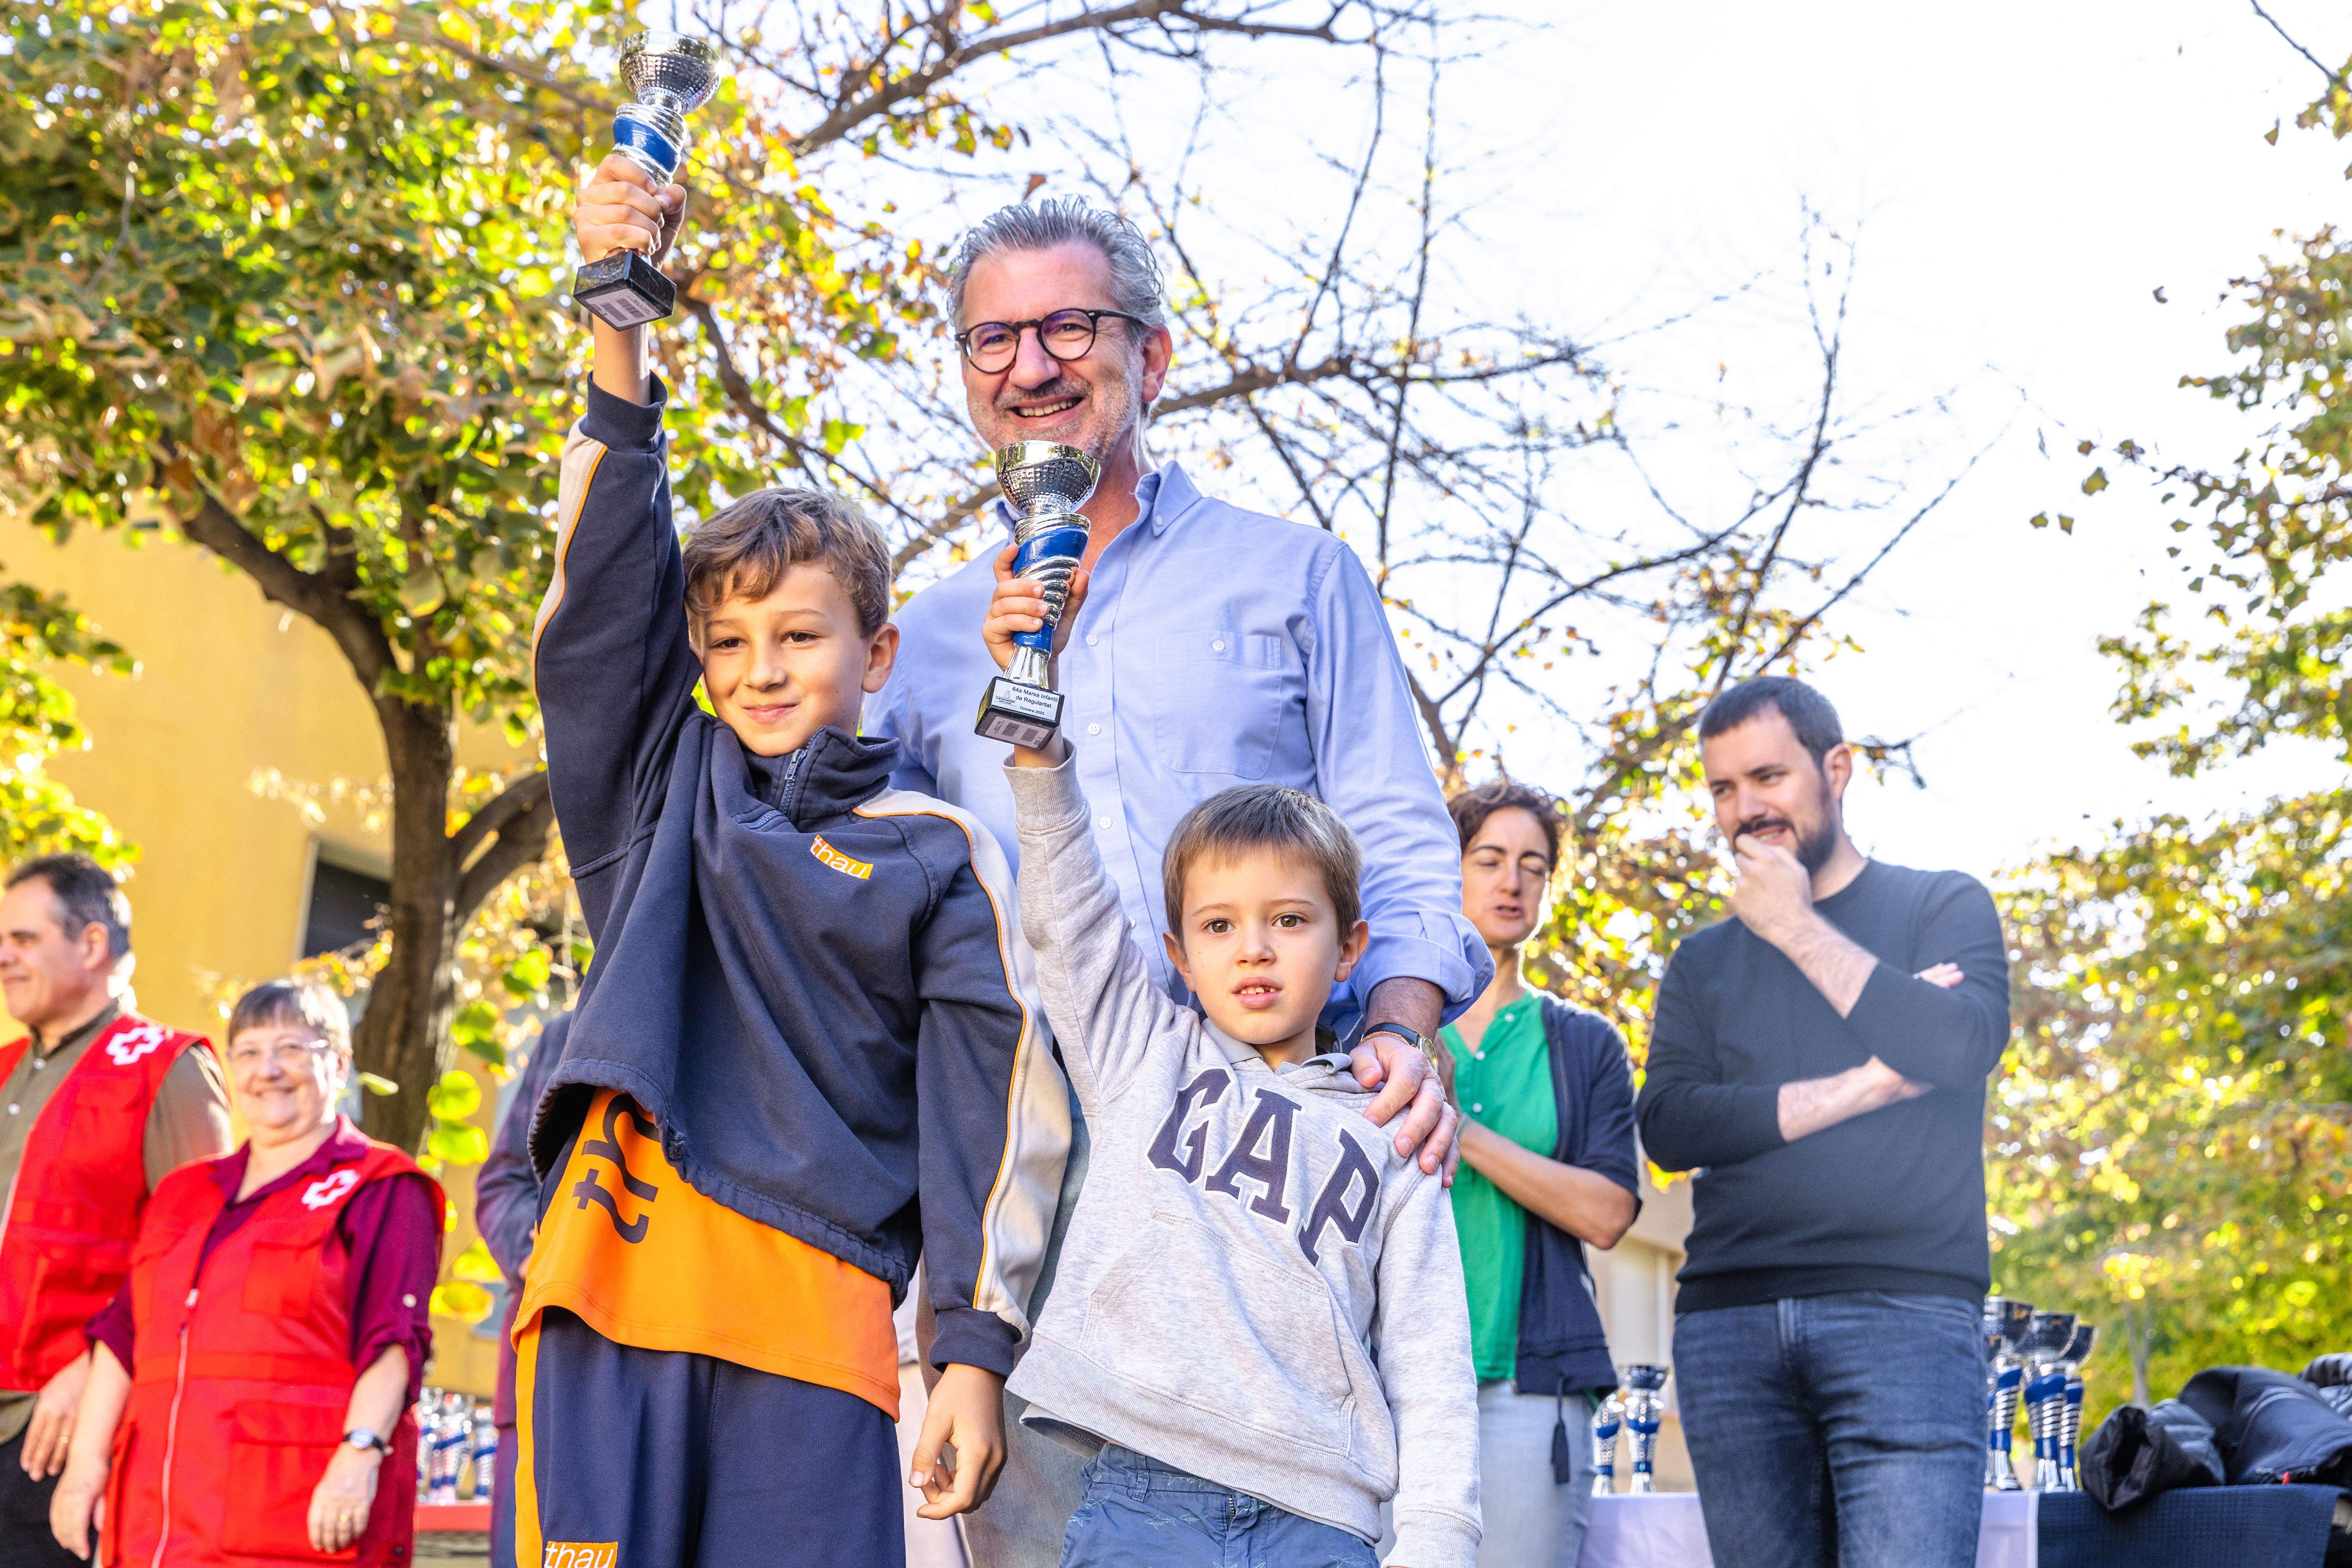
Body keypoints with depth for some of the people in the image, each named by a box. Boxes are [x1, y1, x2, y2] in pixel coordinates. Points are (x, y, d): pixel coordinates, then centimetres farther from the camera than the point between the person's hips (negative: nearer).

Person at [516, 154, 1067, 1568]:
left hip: (816, 1318, -2)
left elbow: (992, 1111, 3)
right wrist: (618, 314, -4)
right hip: (614, 1291, 2)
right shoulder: (665, 791, 17)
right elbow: (610, 586, 6)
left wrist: (975, 1355, -6)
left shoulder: (940, 860, 9)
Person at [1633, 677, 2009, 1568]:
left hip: (1904, 1305, -3)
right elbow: (1668, 1127, 3)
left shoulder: (1943, 908, 12)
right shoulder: (1704, 963, 19)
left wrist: (1797, 928, -1)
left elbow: (1962, 1047, -9)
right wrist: (1867, 1086, -5)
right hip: (1729, 1322, 3)